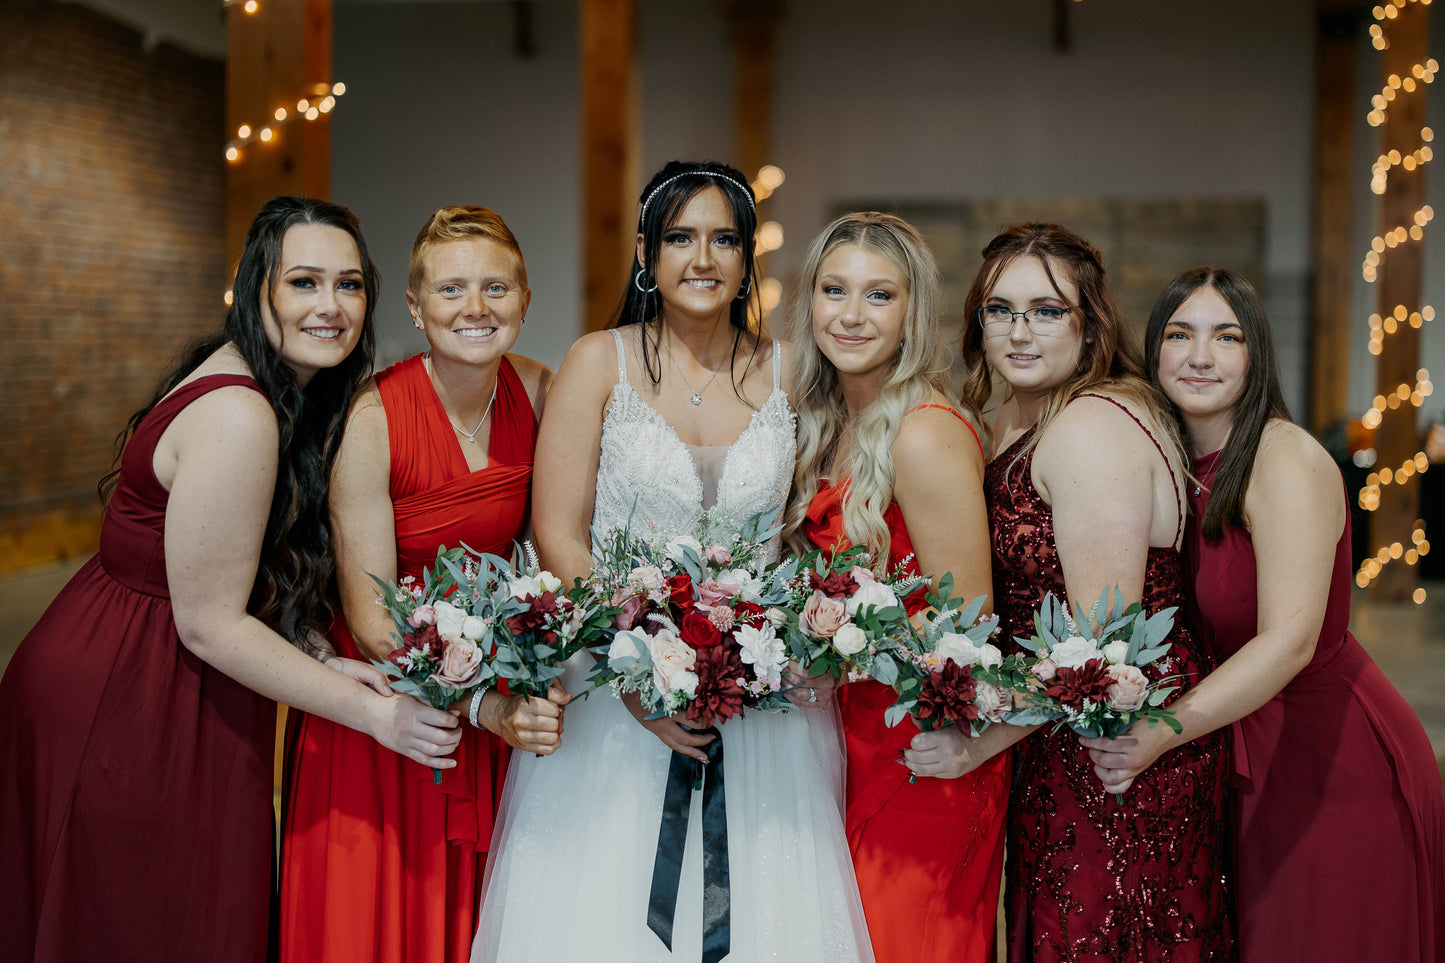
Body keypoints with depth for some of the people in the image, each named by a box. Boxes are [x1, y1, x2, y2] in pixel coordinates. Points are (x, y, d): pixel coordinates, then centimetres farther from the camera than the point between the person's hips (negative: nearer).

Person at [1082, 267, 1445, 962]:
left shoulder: (1287, 458, -20)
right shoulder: (1190, 468, 4)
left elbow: (1289, 640, -29)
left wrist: (1160, 734, -37)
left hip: (1340, 767, -7)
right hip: (1256, 766, 7)